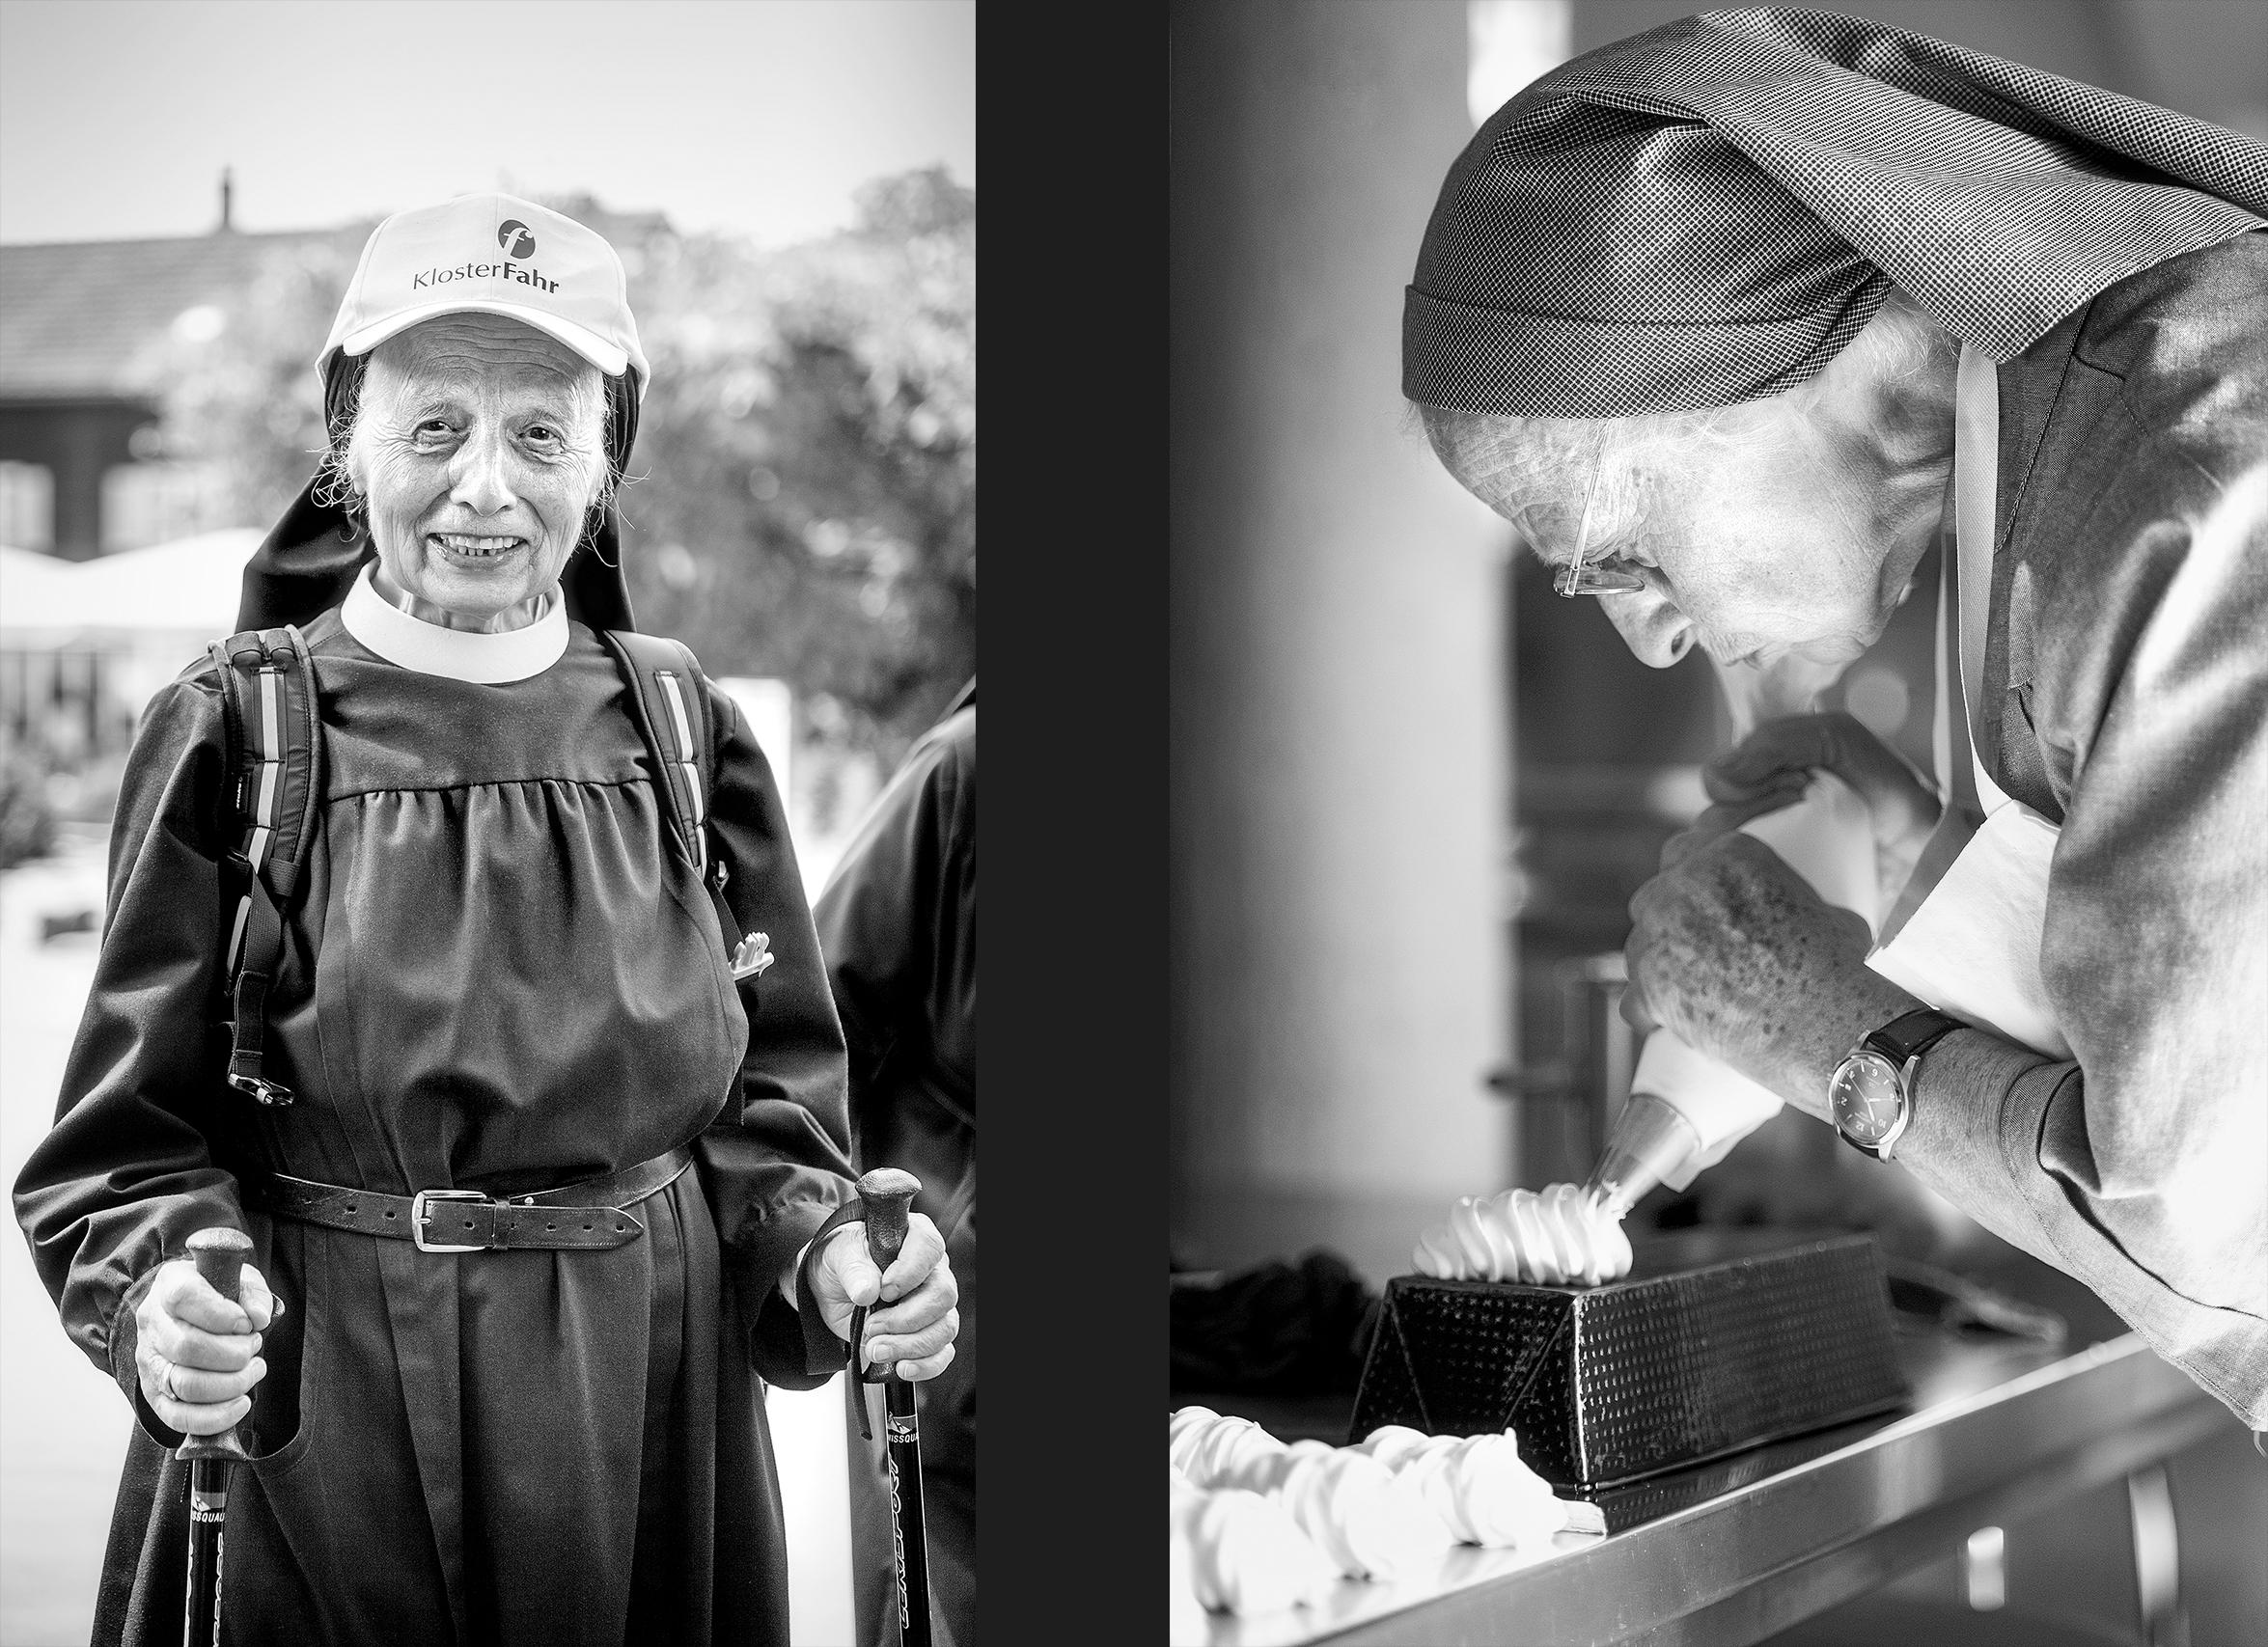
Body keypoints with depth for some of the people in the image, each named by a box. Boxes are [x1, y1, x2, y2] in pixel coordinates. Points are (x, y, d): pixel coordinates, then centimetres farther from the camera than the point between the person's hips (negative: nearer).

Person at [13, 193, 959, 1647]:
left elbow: (765, 1099, 7)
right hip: (316, 1459, -2)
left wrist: (823, 1253, -13)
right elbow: (131, 1134, -5)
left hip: (648, 1449, 3)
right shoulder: (234, 737, -5)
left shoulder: (682, 736, 3)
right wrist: (165, 1298, -25)